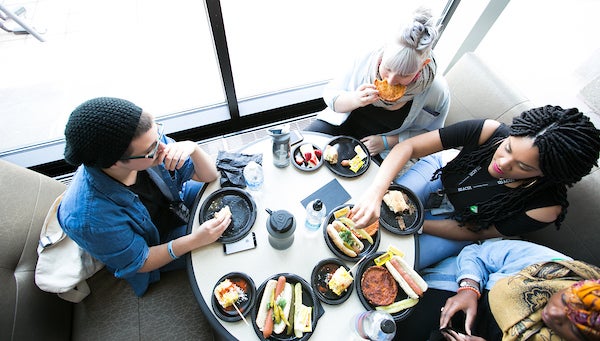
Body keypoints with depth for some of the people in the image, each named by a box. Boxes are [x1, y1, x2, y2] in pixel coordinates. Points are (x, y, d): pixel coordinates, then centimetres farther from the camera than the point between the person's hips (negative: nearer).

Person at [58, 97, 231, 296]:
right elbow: (140, 263, -22)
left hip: (174, 202, 5)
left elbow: (209, 176, -18)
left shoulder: (148, 142, -28)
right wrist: (196, 240, -35)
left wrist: (193, 148, -39)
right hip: (155, 244, -4)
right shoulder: (89, 218, -38)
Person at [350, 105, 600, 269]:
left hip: (459, 225, 0)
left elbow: (475, 232, -16)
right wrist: (375, 193, -47)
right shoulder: (489, 131, -31)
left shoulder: (545, 208, -28)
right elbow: (408, 147, -33)